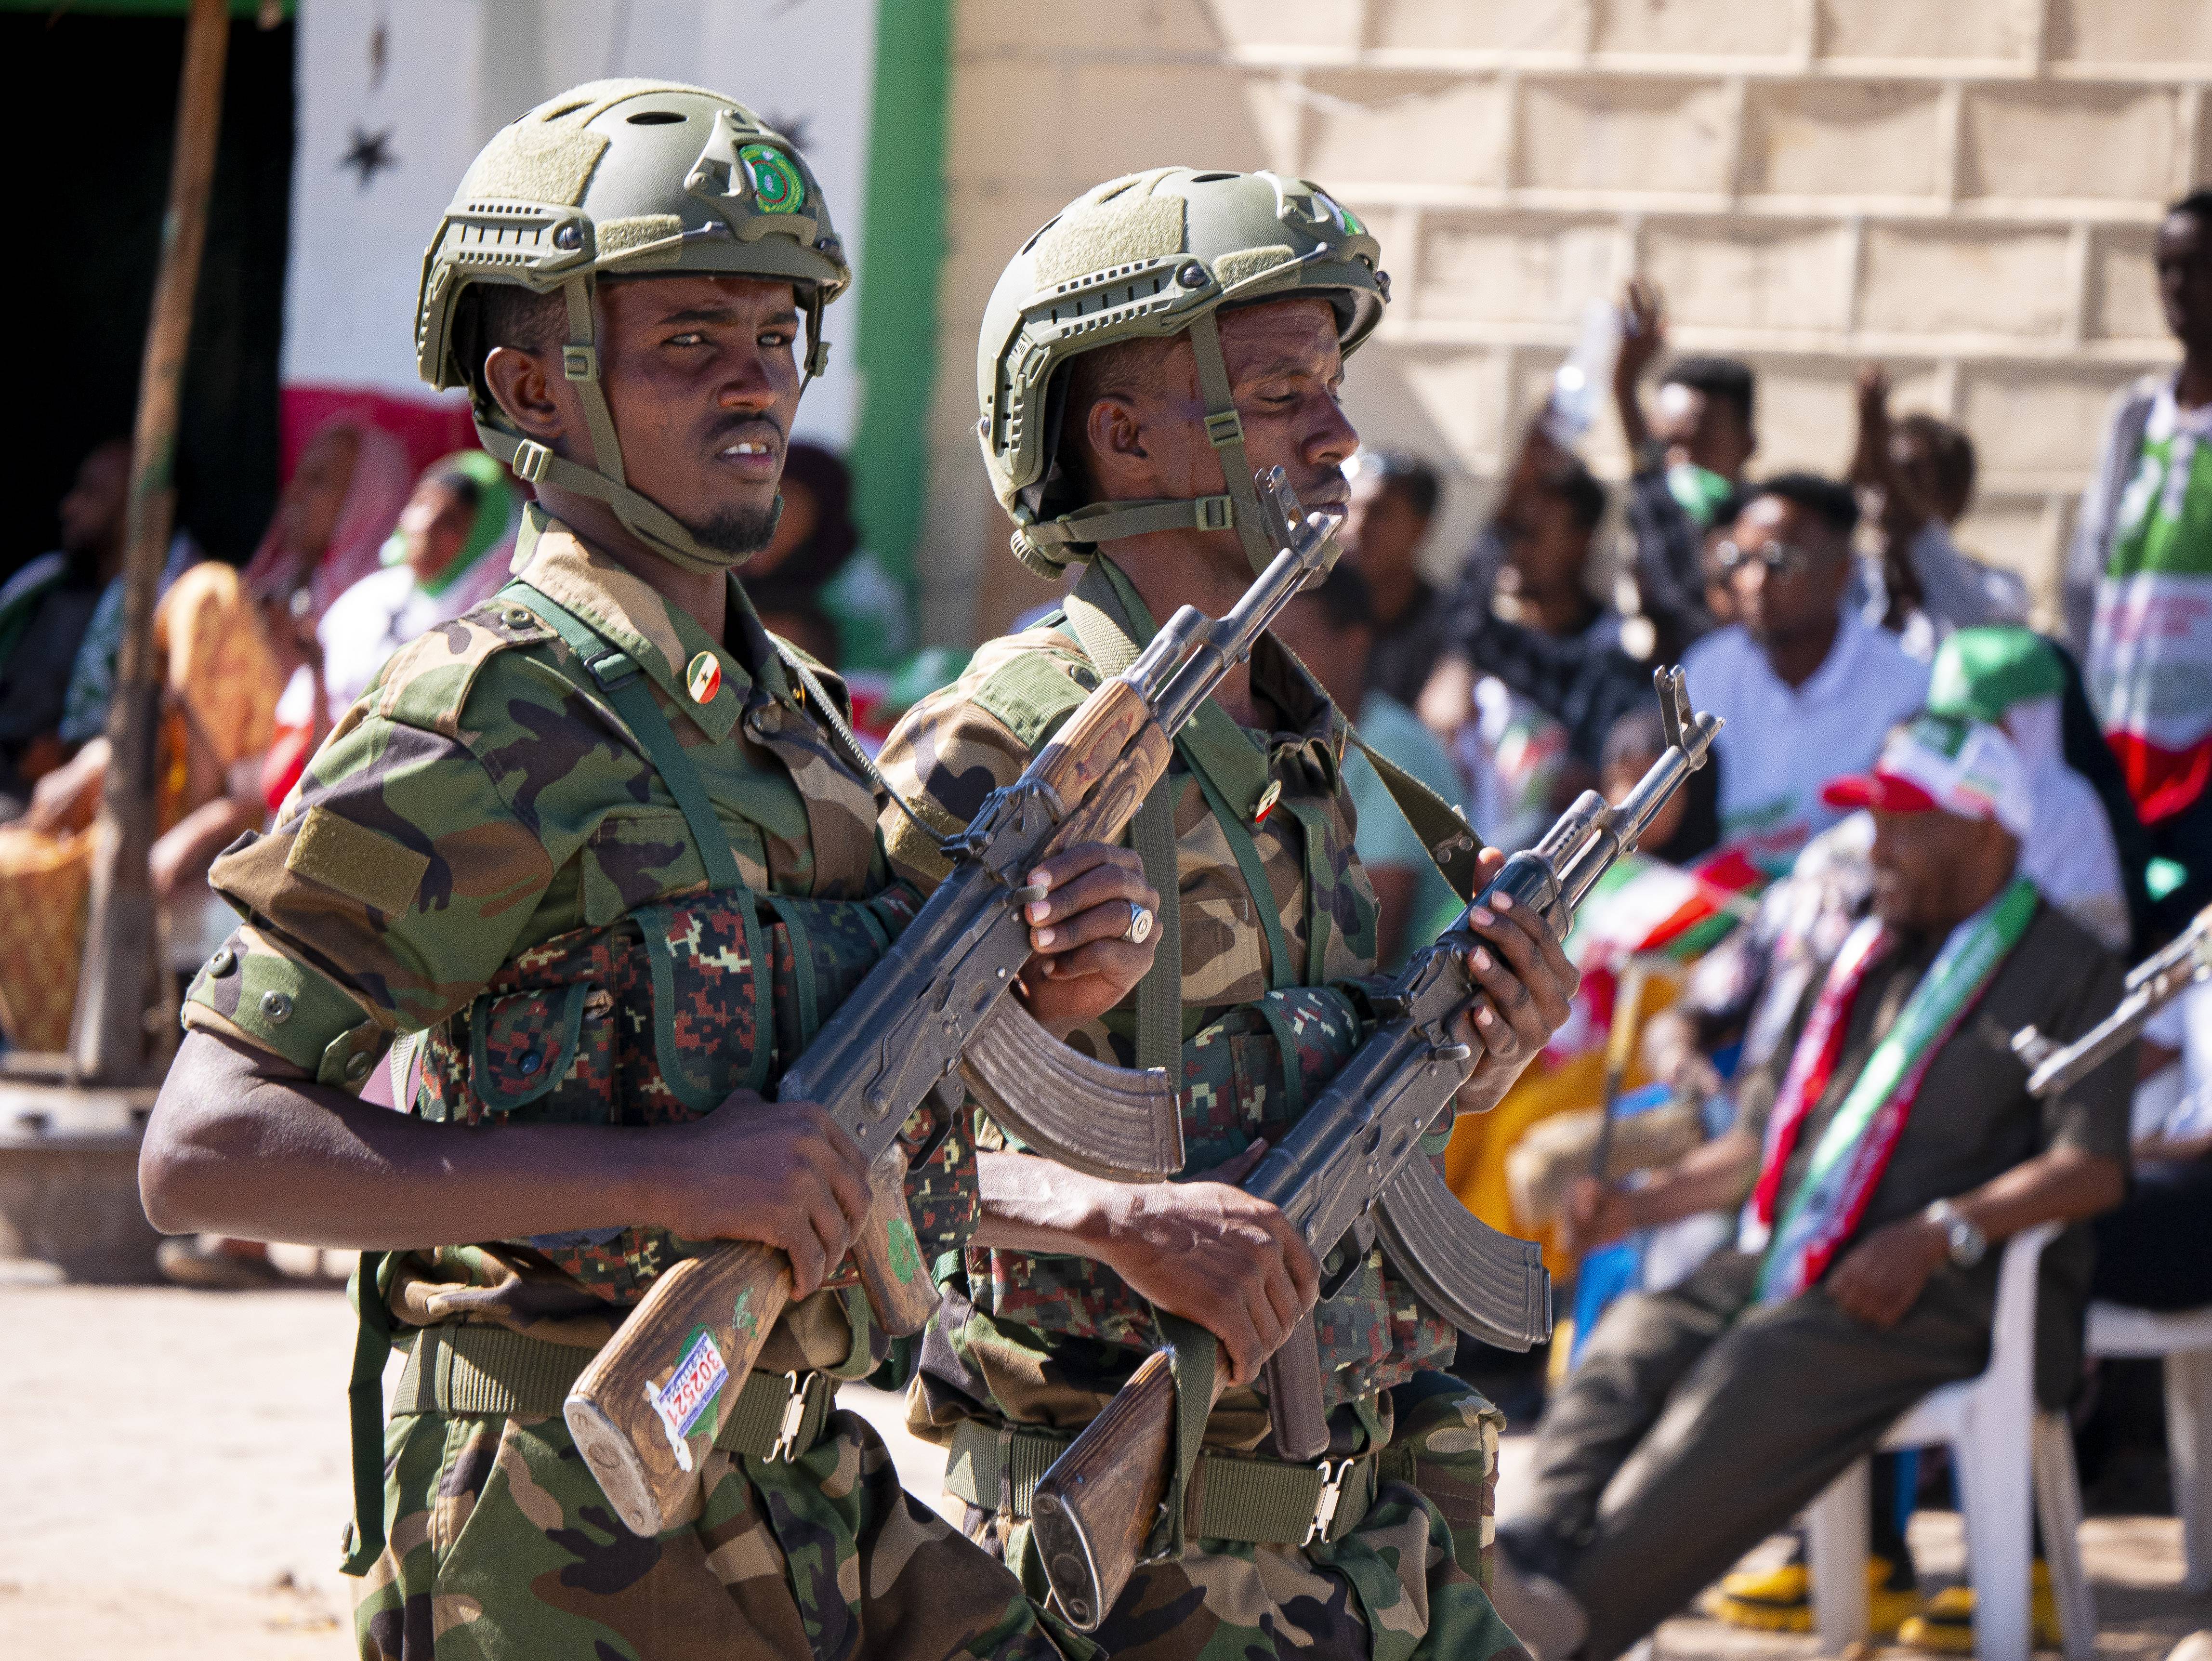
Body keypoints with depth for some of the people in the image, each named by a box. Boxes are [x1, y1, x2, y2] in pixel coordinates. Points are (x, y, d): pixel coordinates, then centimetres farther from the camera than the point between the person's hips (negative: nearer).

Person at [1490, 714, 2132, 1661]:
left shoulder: (2065, 972, 5)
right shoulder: (1863, 960, 27)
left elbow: (2092, 1169, -9)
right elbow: (1765, 1137, 30)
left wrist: (1934, 1235, -21)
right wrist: (1641, 1206, 12)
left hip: (1957, 1290, -7)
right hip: (1793, 1262, 7)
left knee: (1764, 1366, -34)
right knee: (1639, 1335, -24)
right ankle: (1538, 1557, -44)